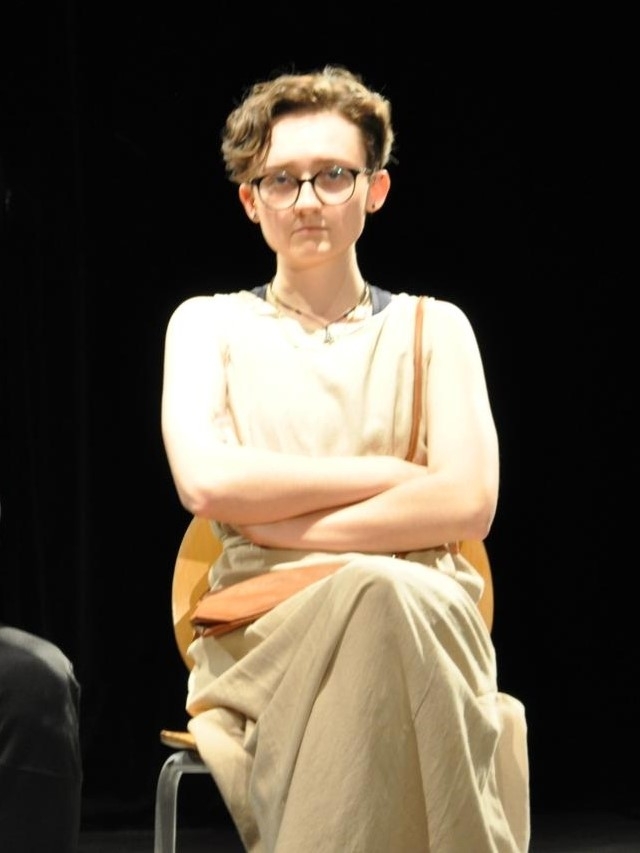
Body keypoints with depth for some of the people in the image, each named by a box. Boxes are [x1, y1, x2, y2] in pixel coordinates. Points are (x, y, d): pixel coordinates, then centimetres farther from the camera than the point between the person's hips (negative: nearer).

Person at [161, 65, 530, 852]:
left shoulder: (432, 328, 18)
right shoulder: (208, 325, 17)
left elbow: (468, 504, 2)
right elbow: (207, 484, -3)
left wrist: (286, 528, -4)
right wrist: (390, 474, -1)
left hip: (428, 620, 1)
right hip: (259, 637, -1)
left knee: (384, 597, -37)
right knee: (374, 593, -37)